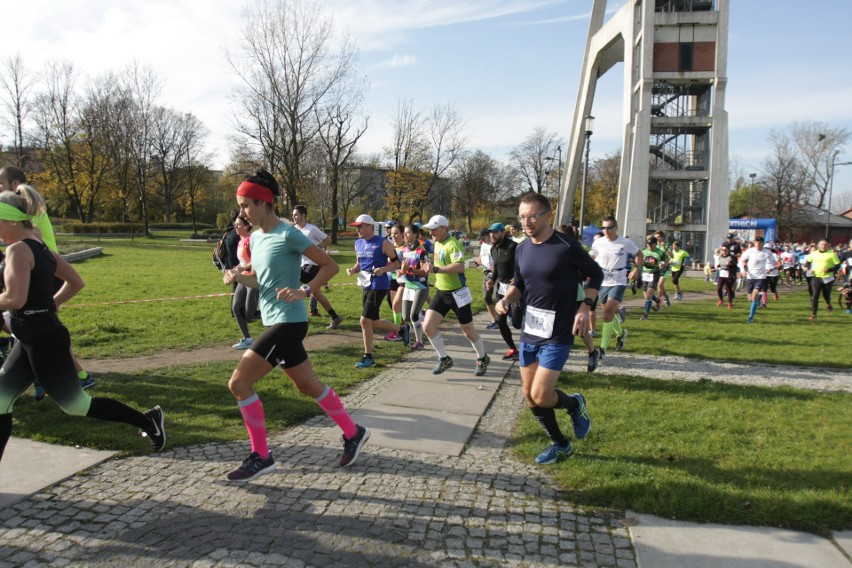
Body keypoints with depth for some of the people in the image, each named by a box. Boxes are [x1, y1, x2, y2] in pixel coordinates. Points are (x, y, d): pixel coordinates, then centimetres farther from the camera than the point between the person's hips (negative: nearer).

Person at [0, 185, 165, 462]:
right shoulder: (40, 247, 11)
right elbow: (76, 281, 18)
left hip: (43, 342, -10)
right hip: (33, 340, 10)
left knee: (76, 404, 4)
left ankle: (148, 421, 13)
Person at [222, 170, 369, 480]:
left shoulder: (288, 234, -14)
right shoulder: (255, 237, 11)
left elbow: (330, 265, -11)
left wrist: (304, 291, -23)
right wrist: (238, 276, 0)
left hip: (288, 323, -9)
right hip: (275, 322, 9)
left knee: (239, 382, -10)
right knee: (308, 385, 16)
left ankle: (260, 457, 3)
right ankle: (353, 433, 32)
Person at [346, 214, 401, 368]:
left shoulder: (383, 243, -11)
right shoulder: (358, 243, 10)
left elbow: (397, 263, -8)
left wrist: (383, 269, -25)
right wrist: (353, 270, 1)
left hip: (379, 286, -8)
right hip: (365, 286, 8)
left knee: (365, 321, -12)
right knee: (373, 322, 14)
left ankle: (368, 357, 3)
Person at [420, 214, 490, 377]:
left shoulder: (452, 244, -21)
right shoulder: (437, 243, 7)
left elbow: (460, 267, -36)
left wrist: (435, 269, -38)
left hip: (457, 293, -7)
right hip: (441, 292, 7)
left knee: (468, 331, 6)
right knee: (428, 326, -5)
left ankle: (483, 359, 32)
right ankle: (444, 359, 12)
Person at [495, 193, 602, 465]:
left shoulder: (567, 247, -15)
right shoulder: (522, 249, 4)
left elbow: (596, 274, -2)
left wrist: (585, 307, -14)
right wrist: (506, 299, -3)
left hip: (558, 335, -6)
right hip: (529, 332, 7)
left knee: (540, 396, -12)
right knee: (529, 395, 10)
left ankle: (575, 404, 22)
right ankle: (560, 444, 32)